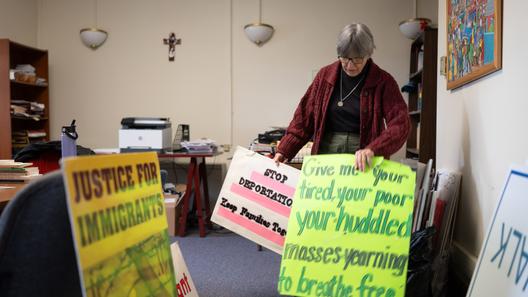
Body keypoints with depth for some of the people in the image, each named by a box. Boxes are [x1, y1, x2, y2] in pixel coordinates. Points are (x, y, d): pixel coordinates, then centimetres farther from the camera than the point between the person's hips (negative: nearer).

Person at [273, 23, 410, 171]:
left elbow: (400, 124, -15)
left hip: (364, 163, -2)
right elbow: (304, 117, 6)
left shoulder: (383, 82, -5)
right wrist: (283, 151, -3)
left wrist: (372, 149, -32)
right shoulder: (325, 75, 3)